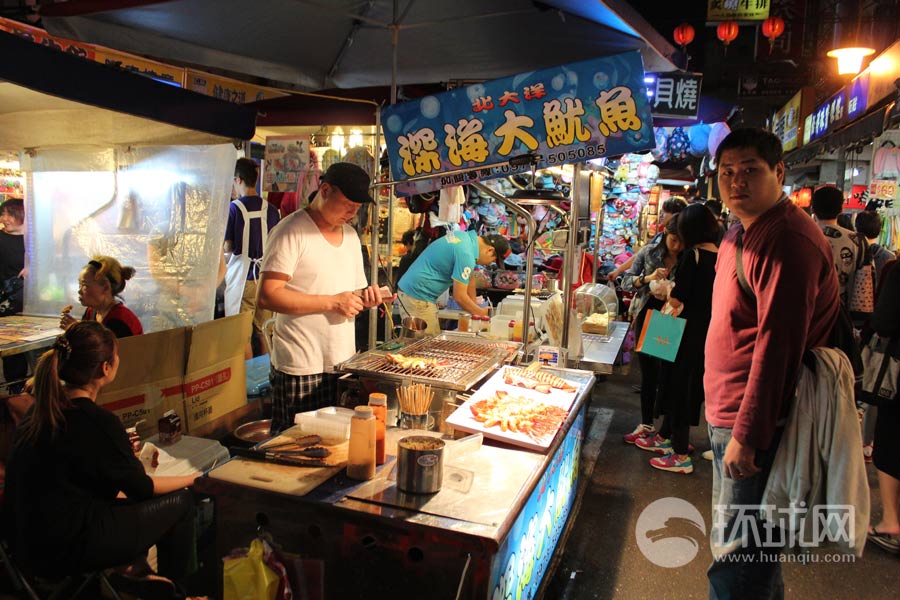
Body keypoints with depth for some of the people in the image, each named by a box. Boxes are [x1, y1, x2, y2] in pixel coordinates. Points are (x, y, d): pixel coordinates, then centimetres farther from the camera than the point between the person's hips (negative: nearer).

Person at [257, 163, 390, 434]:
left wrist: (365, 297, -2)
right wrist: (332, 302, -19)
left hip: (344, 362, 7)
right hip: (301, 370, -6)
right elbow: (266, 296, -18)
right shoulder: (292, 231, -10)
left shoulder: (350, 234, 14)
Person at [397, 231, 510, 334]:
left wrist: (475, 309, 17)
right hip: (418, 297, -10)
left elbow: (469, 278, 16)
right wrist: (481, 313, -3)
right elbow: (459, 297, -18)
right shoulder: (465, 255, -23)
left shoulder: (465, 236, 7)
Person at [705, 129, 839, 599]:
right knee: (732, 543, 24)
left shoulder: (788, 239, -20)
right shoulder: (740, 236, 13)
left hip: (757, 424, -10)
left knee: (736, 559, 0)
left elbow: (777, 343, -25)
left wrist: (746, 434, -24)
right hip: (728, 417, 11)